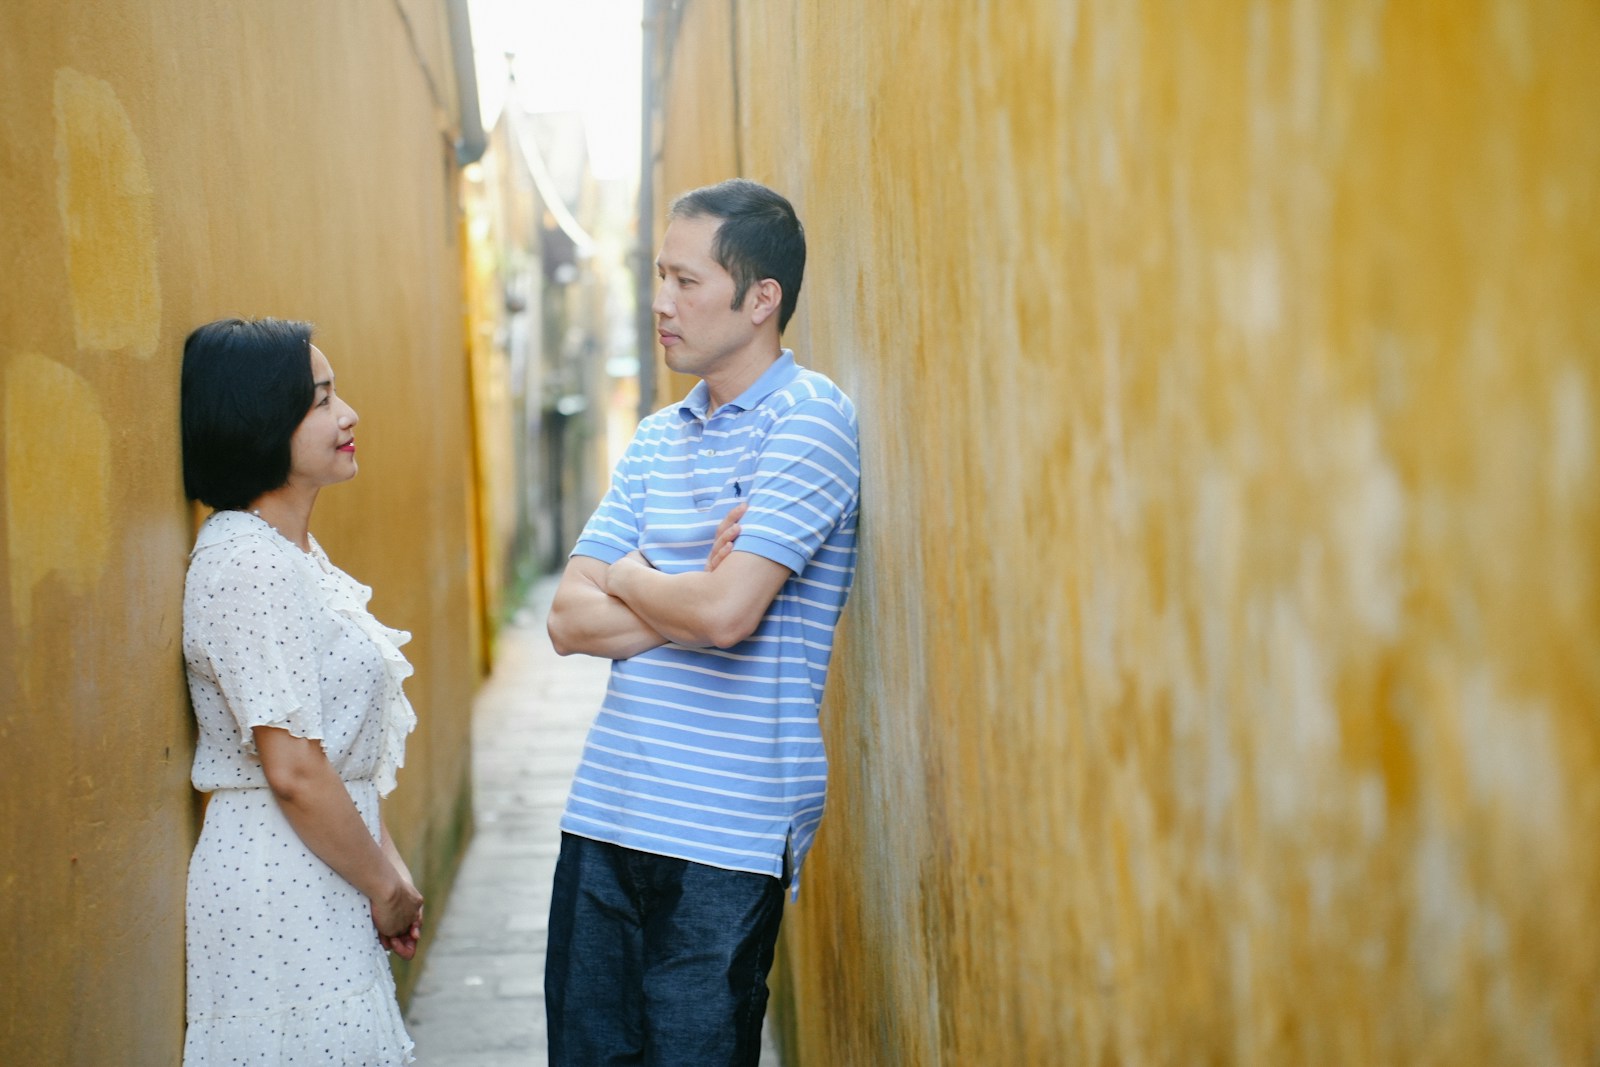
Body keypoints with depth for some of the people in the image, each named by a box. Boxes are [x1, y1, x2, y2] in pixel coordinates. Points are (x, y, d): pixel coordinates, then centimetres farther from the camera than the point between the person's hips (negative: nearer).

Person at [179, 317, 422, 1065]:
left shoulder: (294, 549, 11)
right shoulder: (249, 561, -19)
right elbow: (294, 772, -21)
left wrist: (389, 865, 11)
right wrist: (386, 888, -10)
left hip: (318, 886, 9)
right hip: (282, 886, -9)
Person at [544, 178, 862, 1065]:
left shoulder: (808, 420, -10)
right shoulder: (655, 439, 12)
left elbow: (726, 614, -21)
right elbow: (569, 621, 6)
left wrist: (626, 577, -2)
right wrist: (683, 602, -11)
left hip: (726, 832, -7)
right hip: (606, 808, 7)